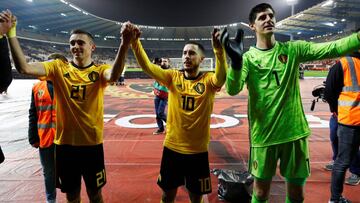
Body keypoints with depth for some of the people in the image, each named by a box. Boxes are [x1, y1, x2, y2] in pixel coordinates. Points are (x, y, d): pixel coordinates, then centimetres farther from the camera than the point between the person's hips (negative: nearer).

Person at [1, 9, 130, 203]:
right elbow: (24, 68, -15)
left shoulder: (99, 70, -6)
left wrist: (124, 46, -47)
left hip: (92, 143, -2)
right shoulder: (58, 67, -1)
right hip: (65, 143, 2)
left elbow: (113, 76, -30)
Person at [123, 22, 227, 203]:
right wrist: (134, 41, -30)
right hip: (172, 147, 2)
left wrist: (219, 50, -44)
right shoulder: (173, 77, -3)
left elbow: (221, 78, -29)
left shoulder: (208, 80, -7)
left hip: (198, 151, -1)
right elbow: (147, 67, -15)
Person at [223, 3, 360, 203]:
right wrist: (236, 61, -37)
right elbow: (232, 89, -20)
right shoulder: (248, 58, -4)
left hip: (295, 132, 2)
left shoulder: (293, 49, 3)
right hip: (264, 135, -2)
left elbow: (332, 48, -9)